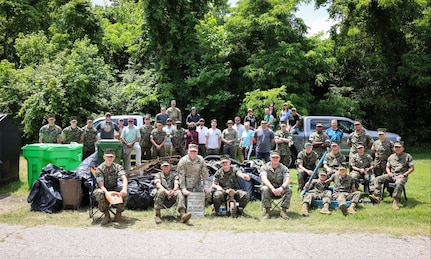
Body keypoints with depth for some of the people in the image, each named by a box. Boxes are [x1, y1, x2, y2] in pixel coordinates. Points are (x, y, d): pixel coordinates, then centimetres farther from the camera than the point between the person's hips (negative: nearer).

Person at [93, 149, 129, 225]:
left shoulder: (117, 167, -6)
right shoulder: (100, 169, -13)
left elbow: (124, 178, -23)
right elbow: (101, 185, -20)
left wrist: (124, 189, -44)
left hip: (114, 189, 2)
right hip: (104, 190, -2)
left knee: (124, 193, -27)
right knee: (99, 194, -37)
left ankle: (118, 215, -14)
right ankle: (107, 215, -16)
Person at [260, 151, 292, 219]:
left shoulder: (283, 168, -3)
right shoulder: (264, 167, -7)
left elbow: (287, 180, -18)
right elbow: (264, 179, -25)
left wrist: (281, 188, -40)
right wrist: (272, 189, -42)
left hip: (280, 189, 1)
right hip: (269, 187, -1)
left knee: (288, 190, -29)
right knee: (265, 189, -34)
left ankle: (283, 211, -22)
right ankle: (267, 212, -26)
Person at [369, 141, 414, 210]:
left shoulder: (407, 156, 4)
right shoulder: (391, 157, 18)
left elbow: (412, 168, 0)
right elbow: (387, 167, 25)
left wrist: (403, 175, -12)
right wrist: (389, 172, 1)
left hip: (401, 176, -5)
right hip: (391, 175, 5)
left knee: (399, 183, -40)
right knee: (377, 179, -13)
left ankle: (395, 201, -38)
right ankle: (377, 196, -26)